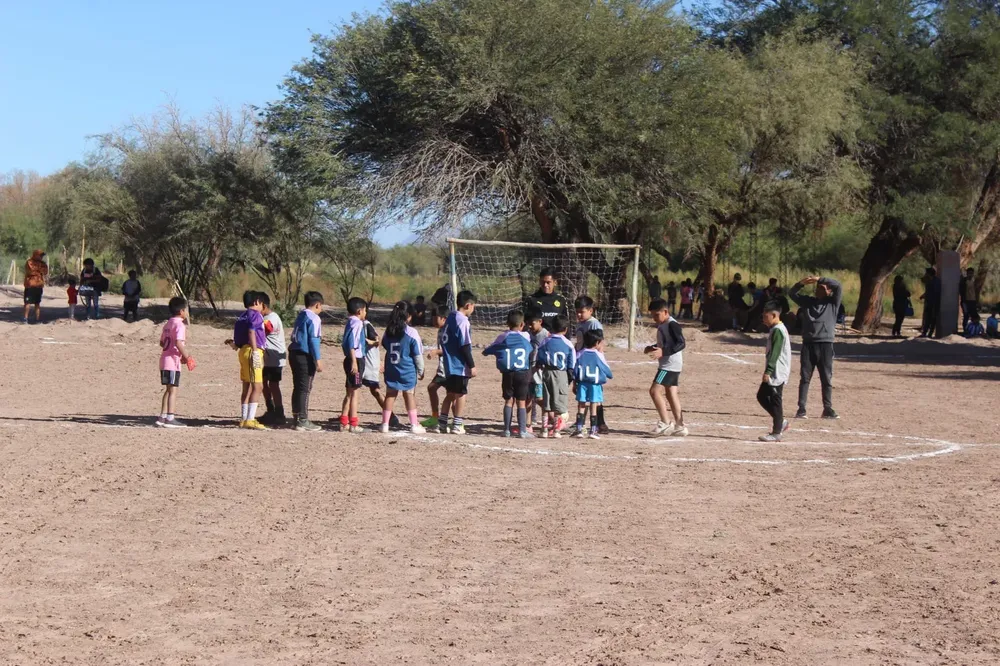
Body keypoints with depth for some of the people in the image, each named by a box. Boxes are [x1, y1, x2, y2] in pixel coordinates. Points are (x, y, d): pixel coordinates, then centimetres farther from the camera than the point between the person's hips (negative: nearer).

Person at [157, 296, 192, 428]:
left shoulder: (168, 324, 16)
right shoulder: (180, 325, -12)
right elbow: (178, 343, -24)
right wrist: (187, 357, -18)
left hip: (164, 360, 9)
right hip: (173, 361, -9)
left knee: (168, 390, 15)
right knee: (173, 390, -6)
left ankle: (162, 417, 16)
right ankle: (170, 418, -7)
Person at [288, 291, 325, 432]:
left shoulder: (300, 316, 16)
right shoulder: (313, 318, -11)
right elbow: (314, 340, -16)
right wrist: (318, 360, -14)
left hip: (294, 353, 9)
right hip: (306, 357, -9)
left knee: (297, 388, 13)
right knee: (305, 389, -6)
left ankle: (296, 418, 18)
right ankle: (303, 421, -6)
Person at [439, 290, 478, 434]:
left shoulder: (450, 318, 12)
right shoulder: (462, 321, -16)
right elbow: (465, 346, -19)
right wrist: (472, 365, -15)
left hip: (449, 365, 9)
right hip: (460, 366, -9)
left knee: (450, 394, 15)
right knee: (461, 395, 0)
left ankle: (442, 424, 17)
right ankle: (457, 426, 3)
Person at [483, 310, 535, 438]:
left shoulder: (502, 337, 1)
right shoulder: (526, 337, 0)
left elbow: (487, 351, 11)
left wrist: (485, 351, 32)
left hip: (508, 374, 1)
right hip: (523, 373, -1)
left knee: (509, 401, 10)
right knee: (521, 402, 3)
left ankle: (507, 430, 9)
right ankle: (522, 430, 0)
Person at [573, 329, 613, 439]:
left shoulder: (579, 355, 1)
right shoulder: (598, 355, -5)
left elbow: (575, 371, 1)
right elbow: (607, 370, 2)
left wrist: (575, 383, 11)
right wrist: (611, 376, 22)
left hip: (582, 384, 2)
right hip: (595, 385, -2)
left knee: (581, 407, 7)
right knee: (594, 407, 3)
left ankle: (579, 429, 5)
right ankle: (593, 430, 4)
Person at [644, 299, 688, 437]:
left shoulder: (672, 325, -15)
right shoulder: (662, 325, 15)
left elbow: (681, 343, -23)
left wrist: (663, 351, -31)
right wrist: (652, 348, 10)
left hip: (671, 364, -10)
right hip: (666, 365, 10)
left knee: (655, 390, -14)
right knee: (671, 394, 10)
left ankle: (666, 423, -11)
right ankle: (680, 426, 13)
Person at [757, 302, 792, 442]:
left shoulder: (777, 331, -16)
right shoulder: (775, 329, 16)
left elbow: (775, 353, -22)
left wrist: (768, 371, -25)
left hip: (777, 373, -10)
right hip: (774, 372, 10)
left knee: (775, 400, -6)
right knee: (762, 396, 14)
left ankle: (776, 433, -2)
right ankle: (780, 422, 18)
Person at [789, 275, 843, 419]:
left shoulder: (833, 302, 5)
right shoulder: (808, 301, 13)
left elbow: (838, 286, -8)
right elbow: (792, 293, 11)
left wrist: (819, 279, -12)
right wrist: (802, 283, -7)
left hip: (826, 345, -2)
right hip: (808, 344, 2)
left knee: (827, 379, 2)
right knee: (805, 378, 2)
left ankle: (828, 409, 9)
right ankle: (801, 409, 3)